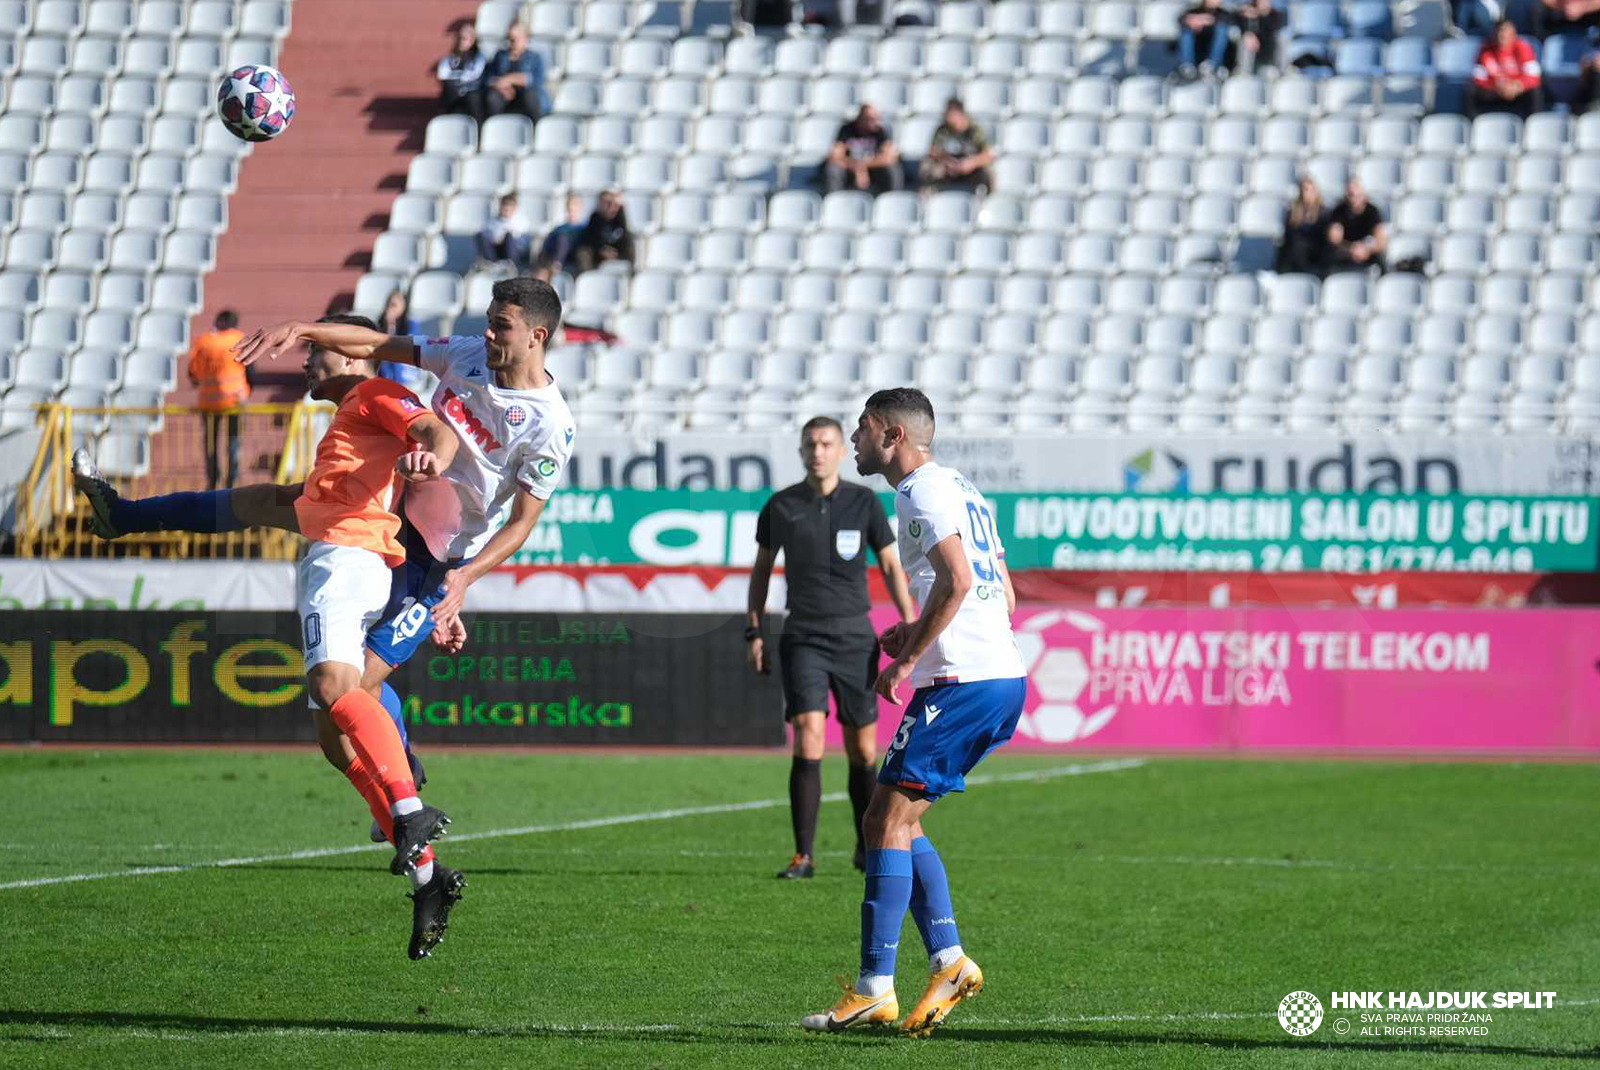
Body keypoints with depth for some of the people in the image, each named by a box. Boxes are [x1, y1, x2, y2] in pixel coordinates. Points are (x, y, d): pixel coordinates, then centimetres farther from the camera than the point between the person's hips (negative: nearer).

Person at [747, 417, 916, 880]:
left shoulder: (864, 503, 1)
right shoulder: (780, 507, 2)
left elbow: (891, 567, 7)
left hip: (854, 636, 1)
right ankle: (803, 855, -13)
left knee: (863, 750, 6)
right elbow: (761, 568, 14)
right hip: (802, 638, -1)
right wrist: (754, 631, 8)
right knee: (809, 739, -16)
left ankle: (867, 849, 23)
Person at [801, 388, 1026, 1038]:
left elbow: (957, 580, -22)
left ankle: (874, 989, -11)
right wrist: (916, 634, 17)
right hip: (1003, 676, 10)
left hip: (961, 684, -10)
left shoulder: (921, 491, -8)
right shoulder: (959, 489, 22)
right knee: (900, 821, 15)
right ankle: (948, 961, 9)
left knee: (887, 821, -8)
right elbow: (1004, 598, 24)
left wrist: (904, 659, -14)